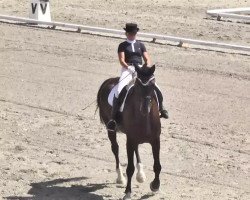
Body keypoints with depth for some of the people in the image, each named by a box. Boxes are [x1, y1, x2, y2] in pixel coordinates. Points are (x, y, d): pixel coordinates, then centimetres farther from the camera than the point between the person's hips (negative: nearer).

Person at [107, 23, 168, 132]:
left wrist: (147, 69, -9)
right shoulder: (123, 45, 10)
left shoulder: (140, 45, 19)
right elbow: (122, 60, -3)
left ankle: (161, 109, 17)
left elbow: (147, 59, 12)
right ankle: (113, 118, -23)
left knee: (157, 90, -12)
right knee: (119, 92, -27)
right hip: (127, 70, -3)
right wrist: (129, 68, -21)